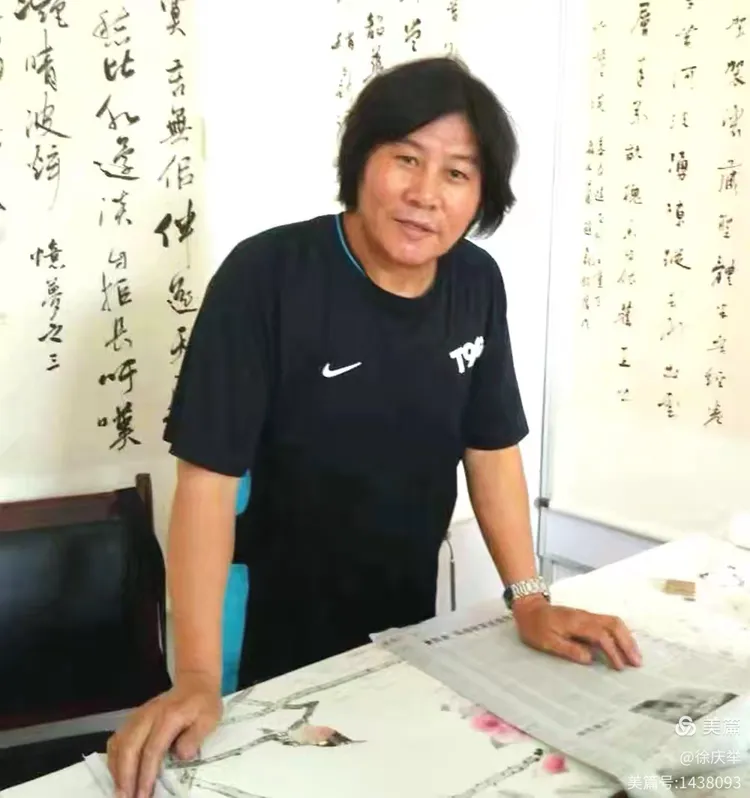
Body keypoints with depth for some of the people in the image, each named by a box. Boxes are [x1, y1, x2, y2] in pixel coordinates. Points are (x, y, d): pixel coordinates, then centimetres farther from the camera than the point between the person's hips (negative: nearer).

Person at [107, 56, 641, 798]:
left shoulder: (477, 284, -7)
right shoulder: (266, 276, -23)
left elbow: (491, 448, 1)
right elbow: (208, 473, -24)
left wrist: (529, 599, -4)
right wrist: (196, 675, -27)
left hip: (411, 619, 5)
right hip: (281, 630, -4)